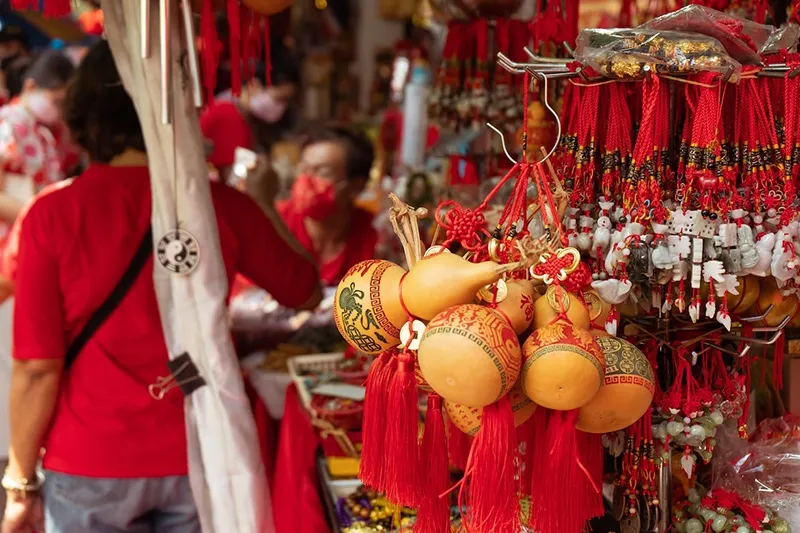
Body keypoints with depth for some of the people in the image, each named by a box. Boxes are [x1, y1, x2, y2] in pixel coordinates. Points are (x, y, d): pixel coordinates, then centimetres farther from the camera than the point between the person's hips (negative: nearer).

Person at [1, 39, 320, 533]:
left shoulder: (53, 216, -12)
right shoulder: (221, 206, -7)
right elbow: (307, 291, 9)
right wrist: (261, 202, 20)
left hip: (90, 471, -2)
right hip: (199, 463, 2)